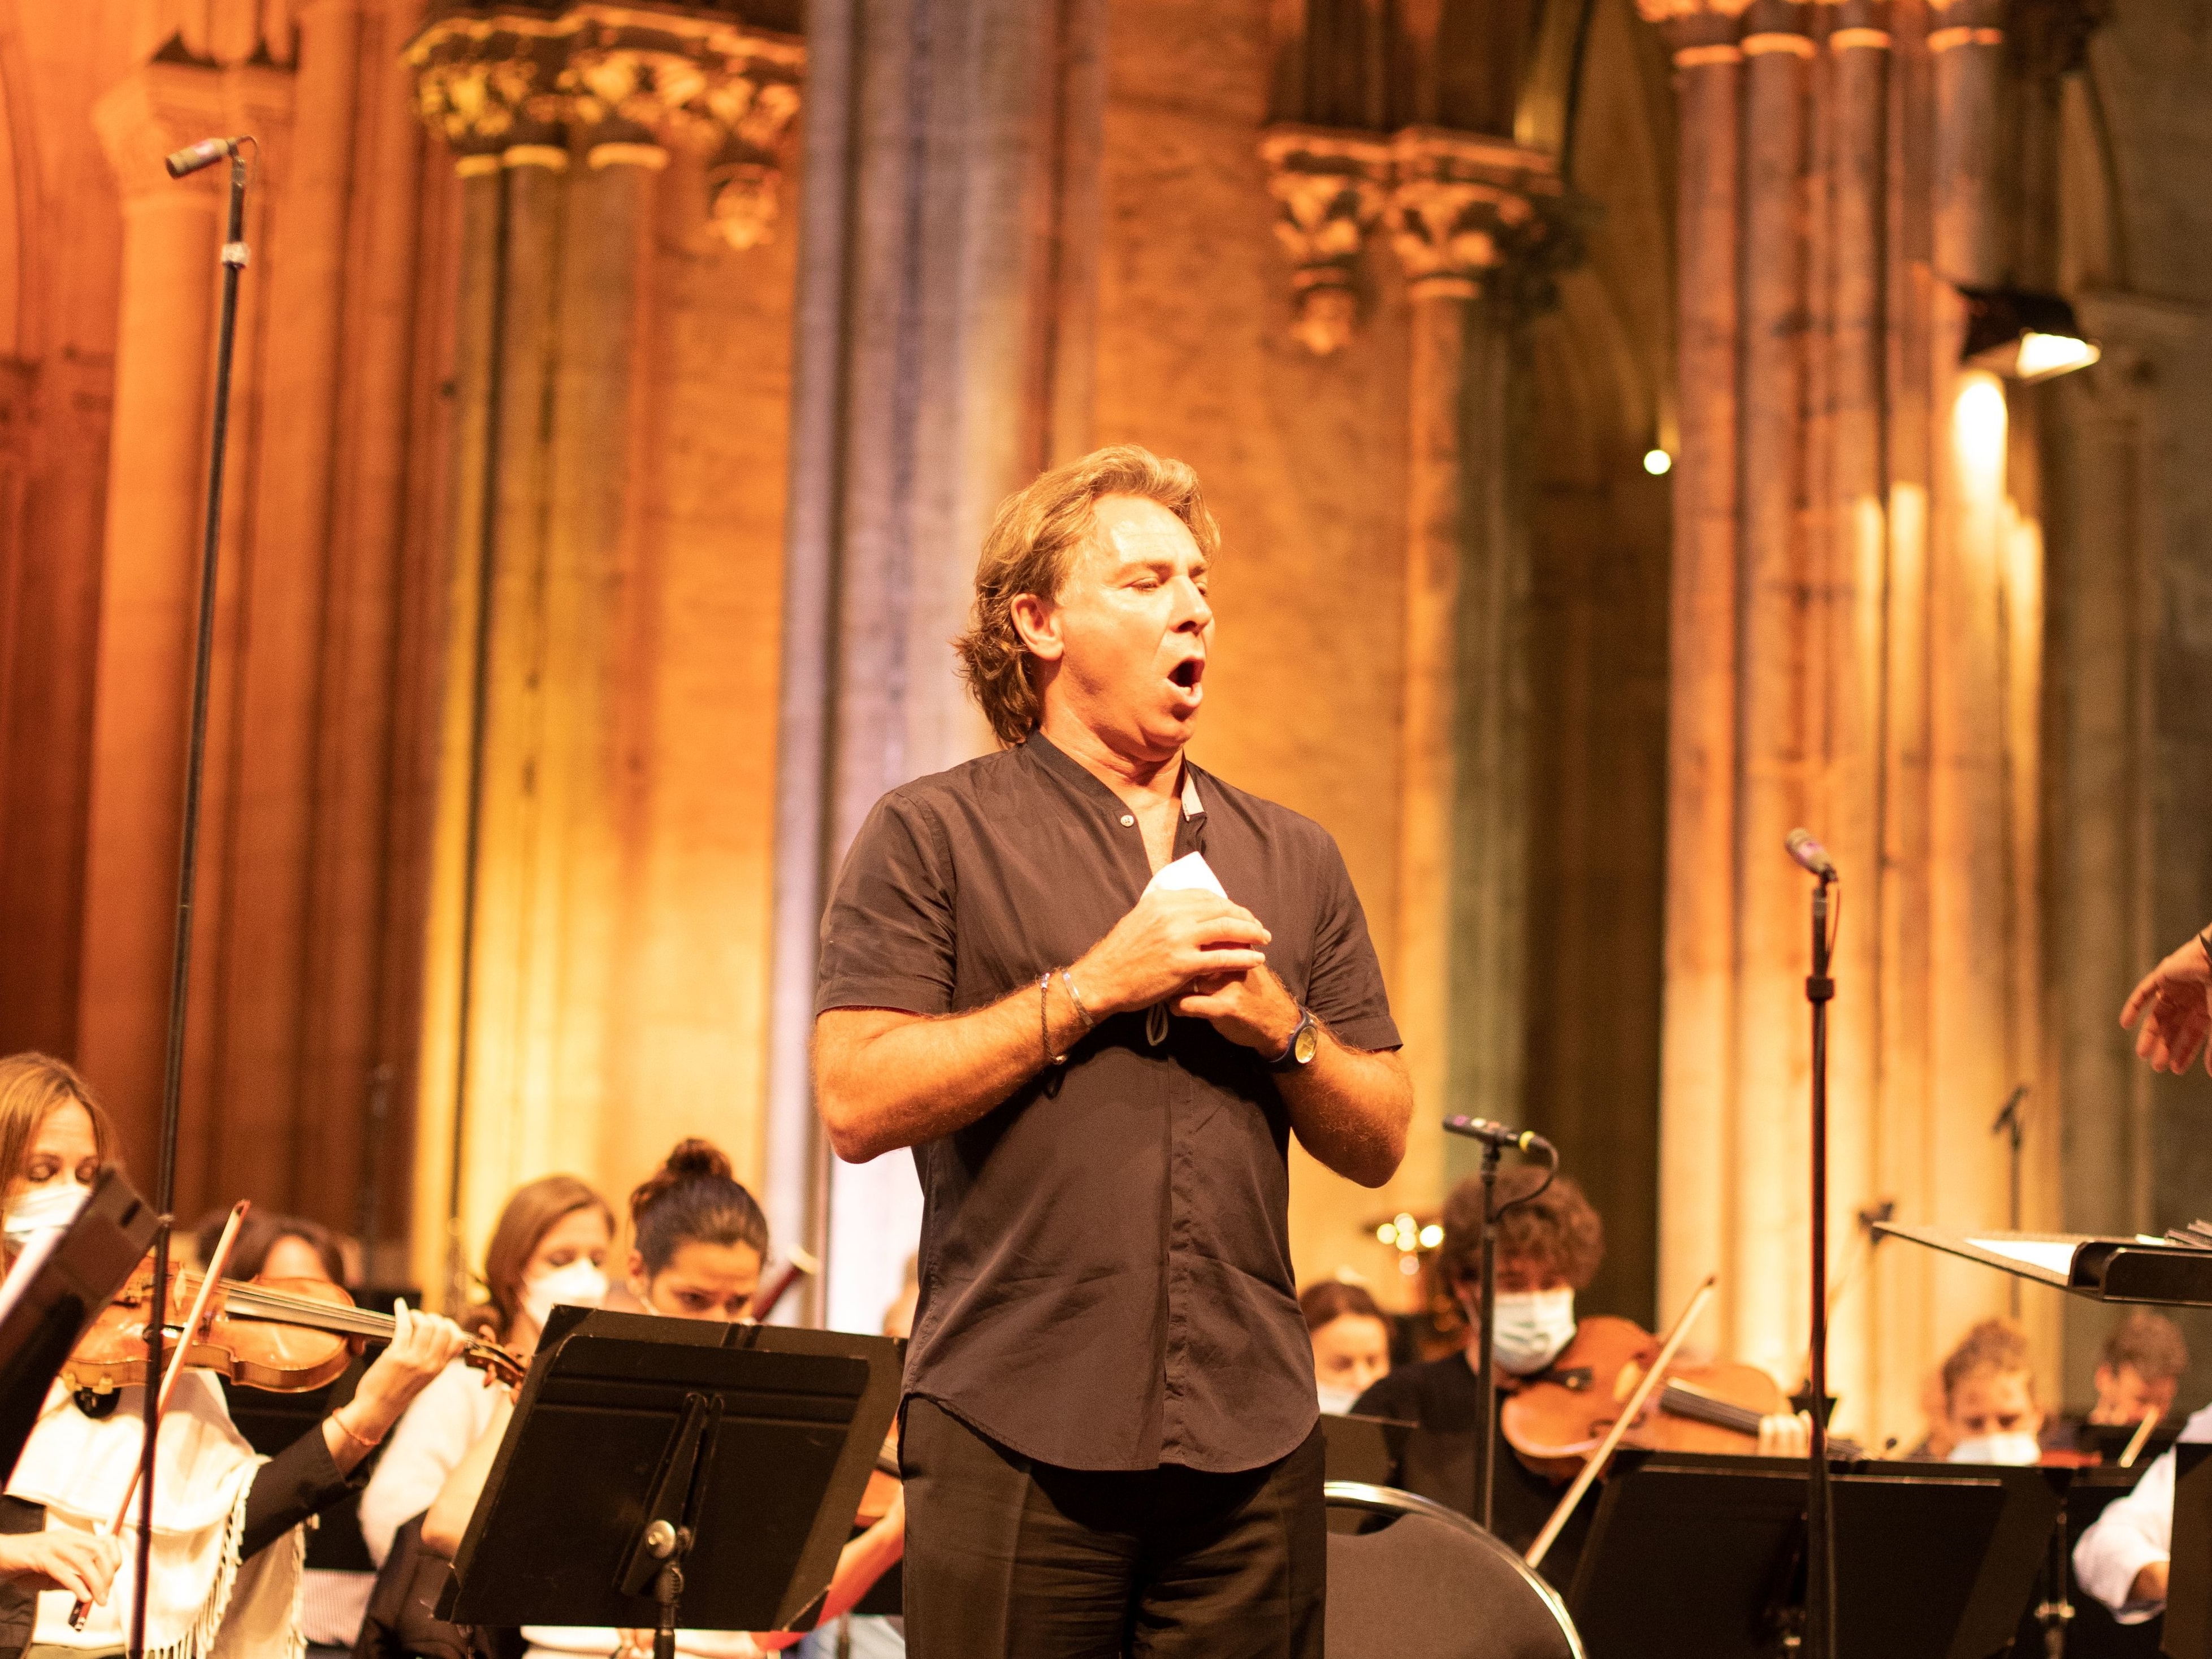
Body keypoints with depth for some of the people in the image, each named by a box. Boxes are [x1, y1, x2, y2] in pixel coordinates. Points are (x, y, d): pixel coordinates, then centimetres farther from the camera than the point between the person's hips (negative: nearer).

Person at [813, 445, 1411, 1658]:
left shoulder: (1292, 858, 16)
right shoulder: (932, 835, 2)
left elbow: (1380, 1146, 15)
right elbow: (857, 1104, -9)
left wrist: (1280, 1026, -4)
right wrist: (1093, 988, -11)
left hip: (1251, 1445, 4)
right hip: (1017, 1438, -4)